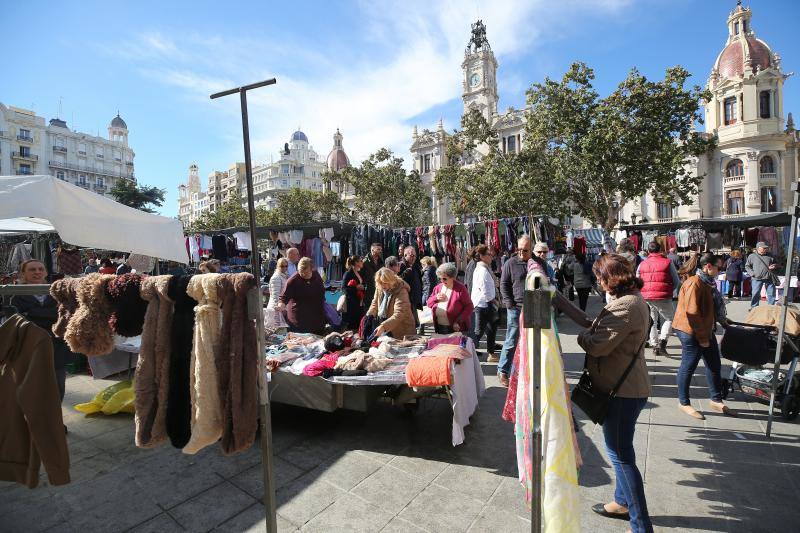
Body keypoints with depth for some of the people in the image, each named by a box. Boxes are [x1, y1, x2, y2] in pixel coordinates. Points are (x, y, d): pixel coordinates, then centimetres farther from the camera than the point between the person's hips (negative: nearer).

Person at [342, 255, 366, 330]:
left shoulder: (360, 273, 14)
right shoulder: (348, 273, -8)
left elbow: (363, 285, 22)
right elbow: (344, 288, -14)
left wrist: (362, 287, 0)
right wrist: (356, 287, -19)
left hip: (360, 302, 7)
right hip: (351, 302, -7)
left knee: (359, 323, 5)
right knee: (350, 324, -3)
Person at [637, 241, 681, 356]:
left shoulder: (642, 264, 7)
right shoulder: (667, 262, -1)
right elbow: (677, 282, 1)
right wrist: (670, 291, 17)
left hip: (646, 298, 3)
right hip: (663, 297, -3)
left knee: (652, 321, 15)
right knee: (669, 318, 15)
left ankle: (654, 345, 16)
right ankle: (662, 339, -2)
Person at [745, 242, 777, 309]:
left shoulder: (770, 256, 9)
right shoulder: (752, 256, 2)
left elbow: (775, 265, 20)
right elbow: (747, 266, 6)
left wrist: (773, 267, -4)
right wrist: (752, 273, -8)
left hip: (768, 279, 3)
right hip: (757, 279, -3)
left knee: (771, 293, 8)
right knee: (756, 294, 1)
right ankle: (753, 308, 11)